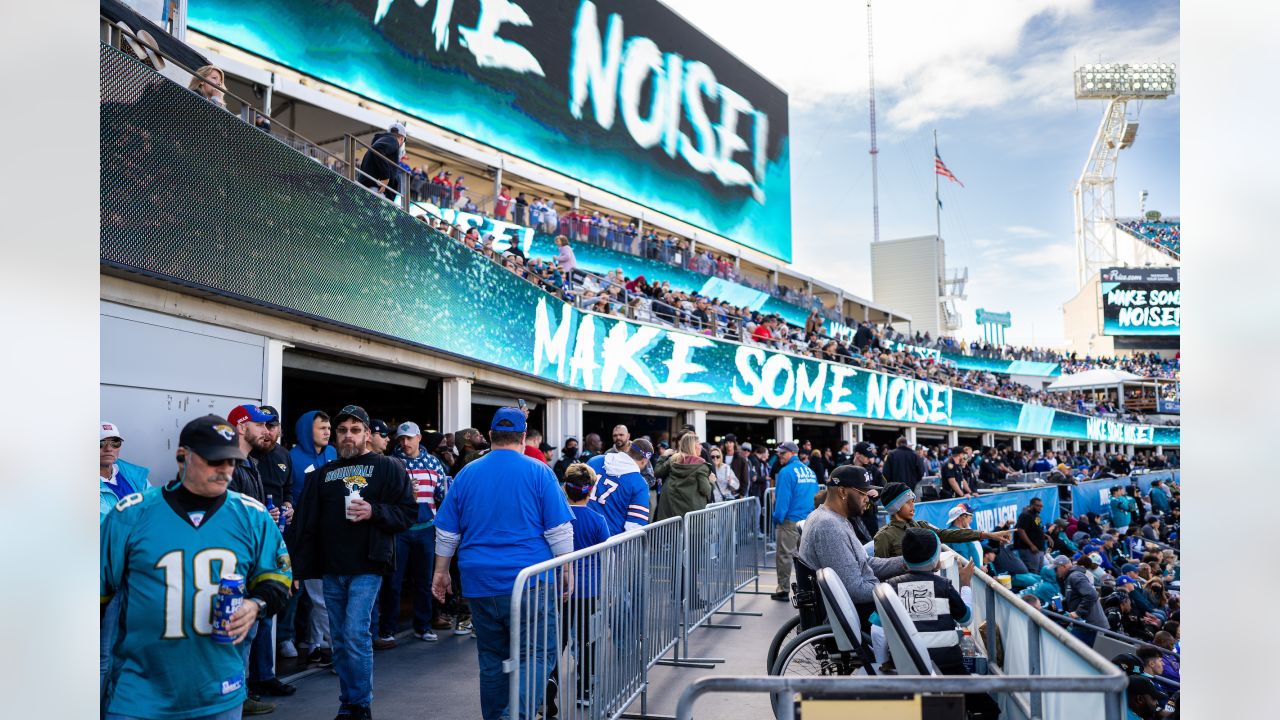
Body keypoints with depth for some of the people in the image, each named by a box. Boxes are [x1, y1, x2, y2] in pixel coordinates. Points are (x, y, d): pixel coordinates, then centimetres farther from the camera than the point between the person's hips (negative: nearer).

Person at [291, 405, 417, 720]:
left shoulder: (388, 468, 1)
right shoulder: (322, 473, 14)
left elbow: (408, 512, -3)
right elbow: (307, 525, 12)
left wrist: (374, 512, -19)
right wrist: (301, 569, 6)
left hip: (366, 567, -5)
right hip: (331, 570, 5)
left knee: (355, 634, -12)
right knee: (340, 641, 10)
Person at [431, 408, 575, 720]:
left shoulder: (467, 474, 7)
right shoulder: (538, 472, -3)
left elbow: (446, 531, 10)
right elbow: (559, 530, -5)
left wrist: (441, 571, 20)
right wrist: (566, 570, 4)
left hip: (480, 583, 4)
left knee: (492, 659, 14)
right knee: (536, 656, -1)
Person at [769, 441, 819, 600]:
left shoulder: (786, 472, -12)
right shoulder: (810, 471, 10)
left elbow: (783, 498, -16)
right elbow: (816, 495, 14)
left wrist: (777, 519, -8)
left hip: (791, 521, -7)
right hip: (810, 520, 7)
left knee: (784, 555, 0)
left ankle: (783, 589, 3)